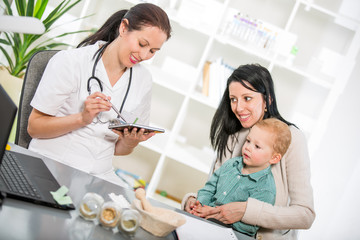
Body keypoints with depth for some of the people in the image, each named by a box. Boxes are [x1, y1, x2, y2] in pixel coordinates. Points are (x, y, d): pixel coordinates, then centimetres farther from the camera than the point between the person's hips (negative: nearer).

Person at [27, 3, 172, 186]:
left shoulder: (143, 80, 7)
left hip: (100, 174, 4)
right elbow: (34, 127, -7)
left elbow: (118, 149, 13)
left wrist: (130, 142, -10)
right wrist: (82, 118, -21)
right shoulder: (70, 61, -7)